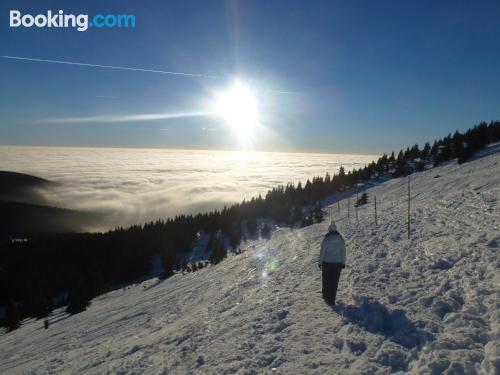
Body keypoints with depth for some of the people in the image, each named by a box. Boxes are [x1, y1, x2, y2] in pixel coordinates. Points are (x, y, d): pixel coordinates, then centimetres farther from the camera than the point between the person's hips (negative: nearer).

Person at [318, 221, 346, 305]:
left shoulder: (326, 239, -12)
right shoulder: (341, 240, -1)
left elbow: (322, 252, -9)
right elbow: (343, 252, 6)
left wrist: (320, 262, 3)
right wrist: (343, 263, 18)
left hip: (327, 263, -2)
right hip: (338, 263, 3)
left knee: (326, 281, 15)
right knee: (334, 282, 11)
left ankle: (326, 297, 25)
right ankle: (332, 299, 15)